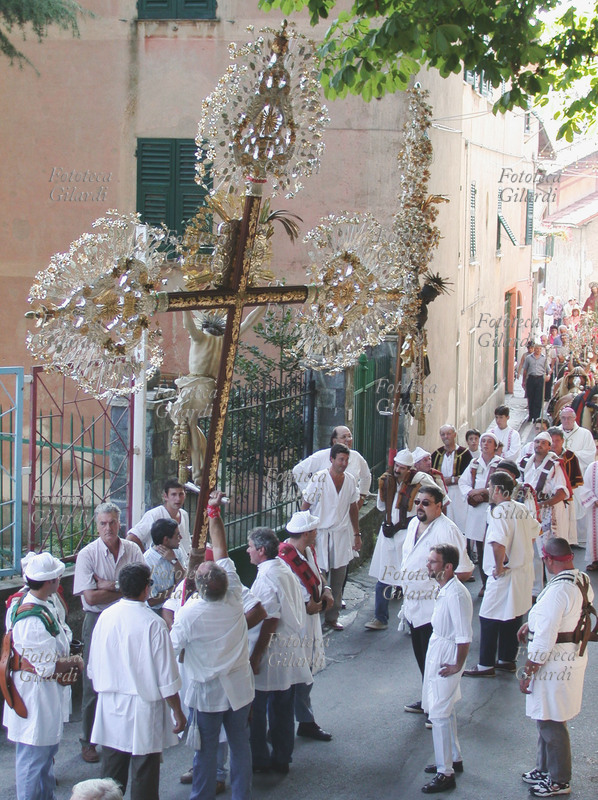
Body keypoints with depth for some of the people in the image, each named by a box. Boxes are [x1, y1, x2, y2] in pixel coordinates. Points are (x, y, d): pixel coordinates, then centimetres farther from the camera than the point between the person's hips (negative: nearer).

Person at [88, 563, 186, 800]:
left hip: (110, 709, 5)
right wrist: (178, 713, -4)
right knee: (144, 780, 6)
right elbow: (167, 678, -14)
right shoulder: (153, 624, -18)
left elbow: (93, 668, 8)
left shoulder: (105, 617, -3)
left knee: (111, 779, 16)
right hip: (143, 709, -5)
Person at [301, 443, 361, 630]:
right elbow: (305, 507, -7)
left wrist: (356, 534, 17)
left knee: (337, 579, 8)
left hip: (342, 534, 5)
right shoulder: (318, 479, -11)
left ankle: (332, 616, 19)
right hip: (320, 534, -5)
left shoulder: (350, 480, 4)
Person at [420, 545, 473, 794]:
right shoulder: (444, 590, 4)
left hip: (446, 659, -10)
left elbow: (465, 636, -24)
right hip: (436, 653, 10)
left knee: (439, 715, -4)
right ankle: (454, 759, 37)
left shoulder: (456, 595, -26)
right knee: (445, 711, 21)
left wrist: (457, 666, -16)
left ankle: (446, 774, 3)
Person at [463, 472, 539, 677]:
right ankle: (508, 660, 28)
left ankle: (486, 665, 8)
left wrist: (499, 567, -22)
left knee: (489, 619, 2)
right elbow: (534, 530, 20)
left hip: (504, 575, -9)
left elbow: (498, 543, -35)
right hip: (524, 571, 9)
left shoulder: (499, 511, -22)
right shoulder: (522, 509, 5)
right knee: (514, 617, 18)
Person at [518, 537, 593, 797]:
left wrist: (527, 672, -18)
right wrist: (532, 623, 16)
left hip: (555, 664, -10)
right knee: (546, 718, 23)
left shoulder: (557, 591, -28)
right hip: (574, 656, 10)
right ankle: (545, 769, 37)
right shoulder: (583, 580, 2)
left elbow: (545, 639, -26)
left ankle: (559, 781, 17)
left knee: (550, 722, 5)